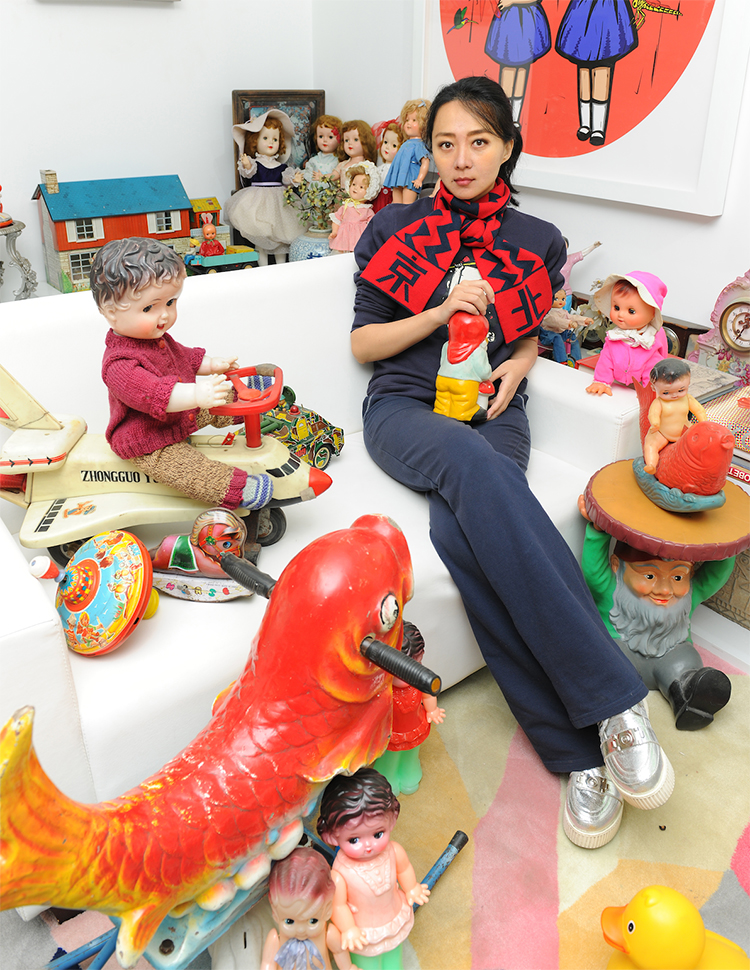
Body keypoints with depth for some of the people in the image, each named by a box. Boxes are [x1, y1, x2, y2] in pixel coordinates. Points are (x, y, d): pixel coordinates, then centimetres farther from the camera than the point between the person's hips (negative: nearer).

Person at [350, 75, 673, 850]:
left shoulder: (536, 241, 15)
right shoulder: (395, 230, 10)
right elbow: (362, 343, 8)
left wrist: (516, 366, 2)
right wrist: (441, 312, -8)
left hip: (491, 409, 1)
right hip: (407, 408, -1)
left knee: (463, 530, -37)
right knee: (474, 465, -40)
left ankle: (580, 744, -28)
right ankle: (612, 702, -37)